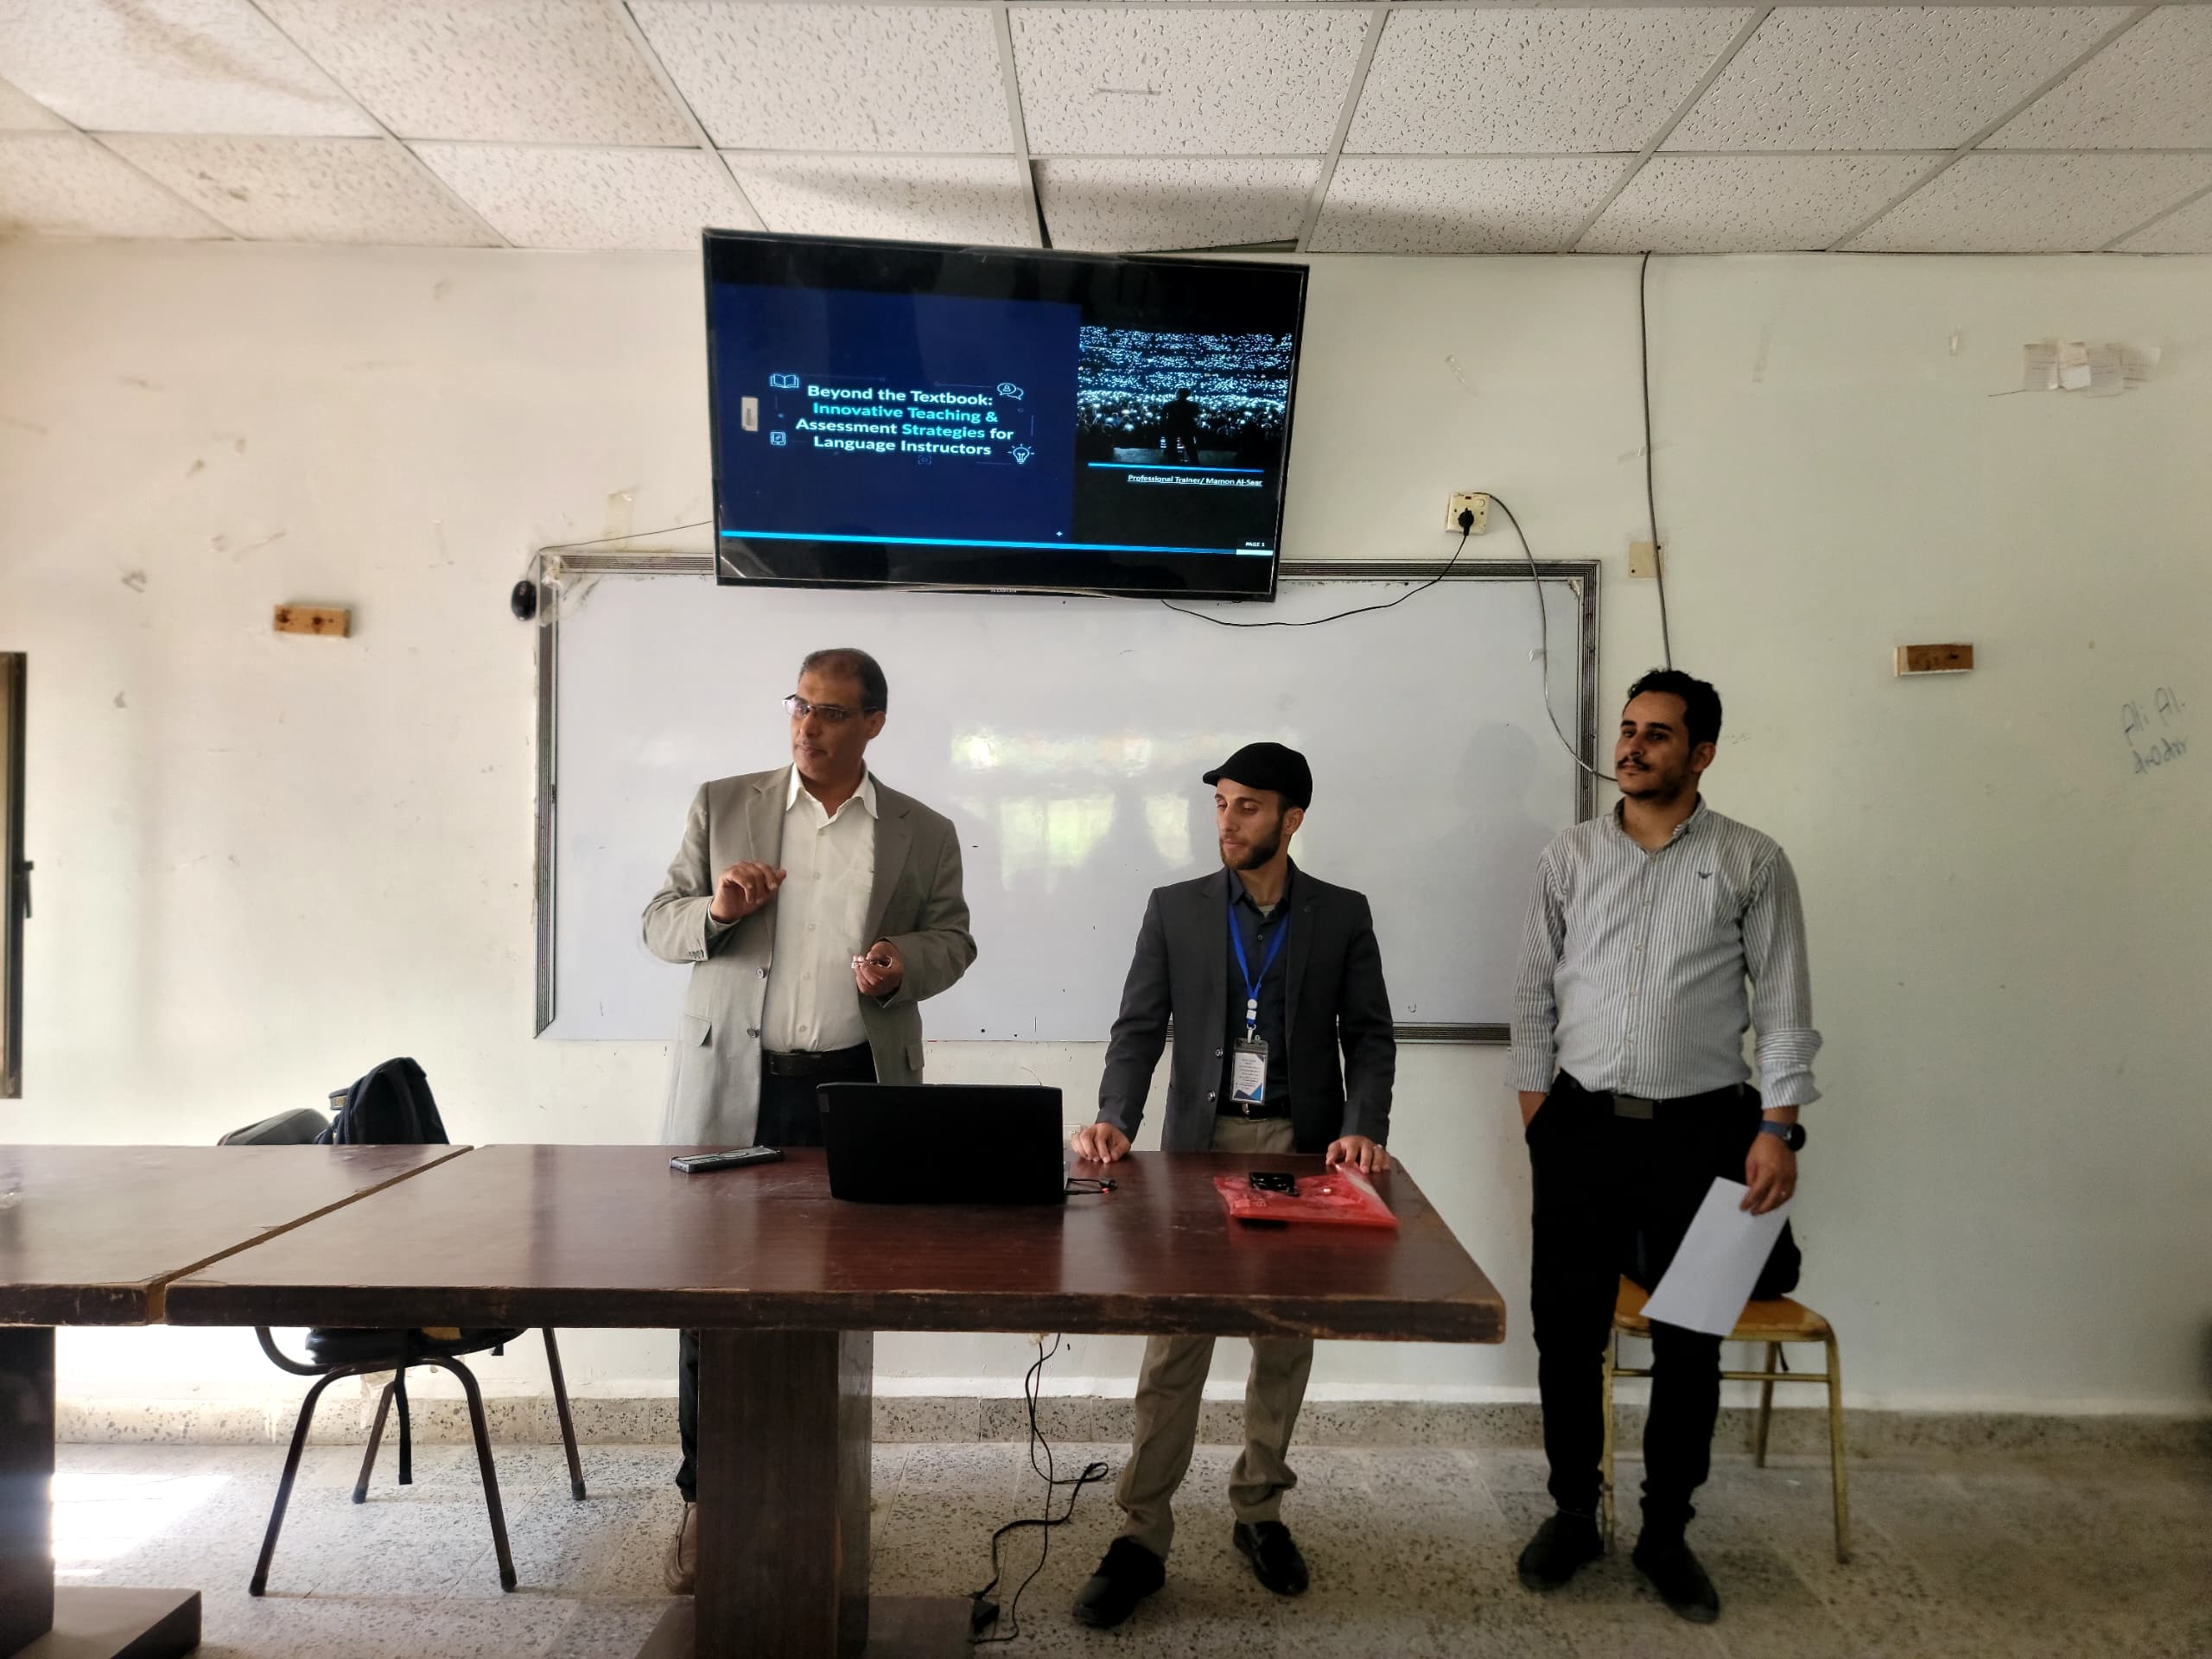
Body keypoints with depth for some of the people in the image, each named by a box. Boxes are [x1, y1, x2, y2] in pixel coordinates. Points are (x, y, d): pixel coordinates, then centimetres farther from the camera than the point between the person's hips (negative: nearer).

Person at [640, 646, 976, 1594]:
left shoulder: (925, 833, 7)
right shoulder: (723, 805, 6)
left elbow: (951, 938, 9)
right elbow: (659, 924, 8)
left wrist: (904, 965, -13)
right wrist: (714, 910, -14)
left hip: (857, 1090, 0)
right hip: (733, 1087, 0)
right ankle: (705, 1498, 22)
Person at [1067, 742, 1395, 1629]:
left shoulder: (1343, 915, 3)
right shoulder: (1175, 909, 3)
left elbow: (1369, 1034, 1)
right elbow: (1139, 1027, -2)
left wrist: (1364, 1129, -15)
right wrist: (1113, 1121, -17)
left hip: (1302, 1147, 1)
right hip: (1201, 1142, -1)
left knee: (1286, 1339, 10)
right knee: (1174, 1342, -1)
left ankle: (1259, 1512, 28)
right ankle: (1142, 1538, 8)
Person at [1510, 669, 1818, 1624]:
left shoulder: (1750, 863, 0)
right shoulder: (1569, 857, 5)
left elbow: (1784, 1005, 0)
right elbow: (1535, 990, 8)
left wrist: (1778, 1127, -8)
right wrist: (1535, 1107, 3)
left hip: (1700, 1127, -1)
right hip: (1581, 1125, 2)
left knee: (1689, 1339, 8)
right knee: (1567, 1328, 7)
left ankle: (1666, 1532, 25)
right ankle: (1572, 1513, 25)